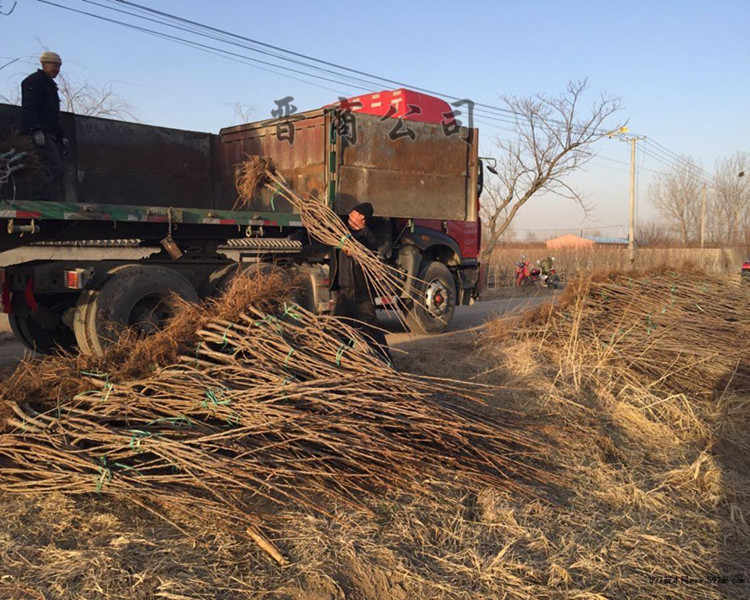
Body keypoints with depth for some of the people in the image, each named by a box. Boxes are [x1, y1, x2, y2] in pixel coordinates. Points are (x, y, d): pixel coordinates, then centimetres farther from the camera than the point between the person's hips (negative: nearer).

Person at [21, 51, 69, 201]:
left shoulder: (50, 85, 28)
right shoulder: (33, 81, 0)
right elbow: (28, 108, -13)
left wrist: (62, 137, 22)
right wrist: (36, 130, -25)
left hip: (51, 134, 10)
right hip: (40, 133, -10)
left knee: (51, 172, 3)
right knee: (56, 169, -20)